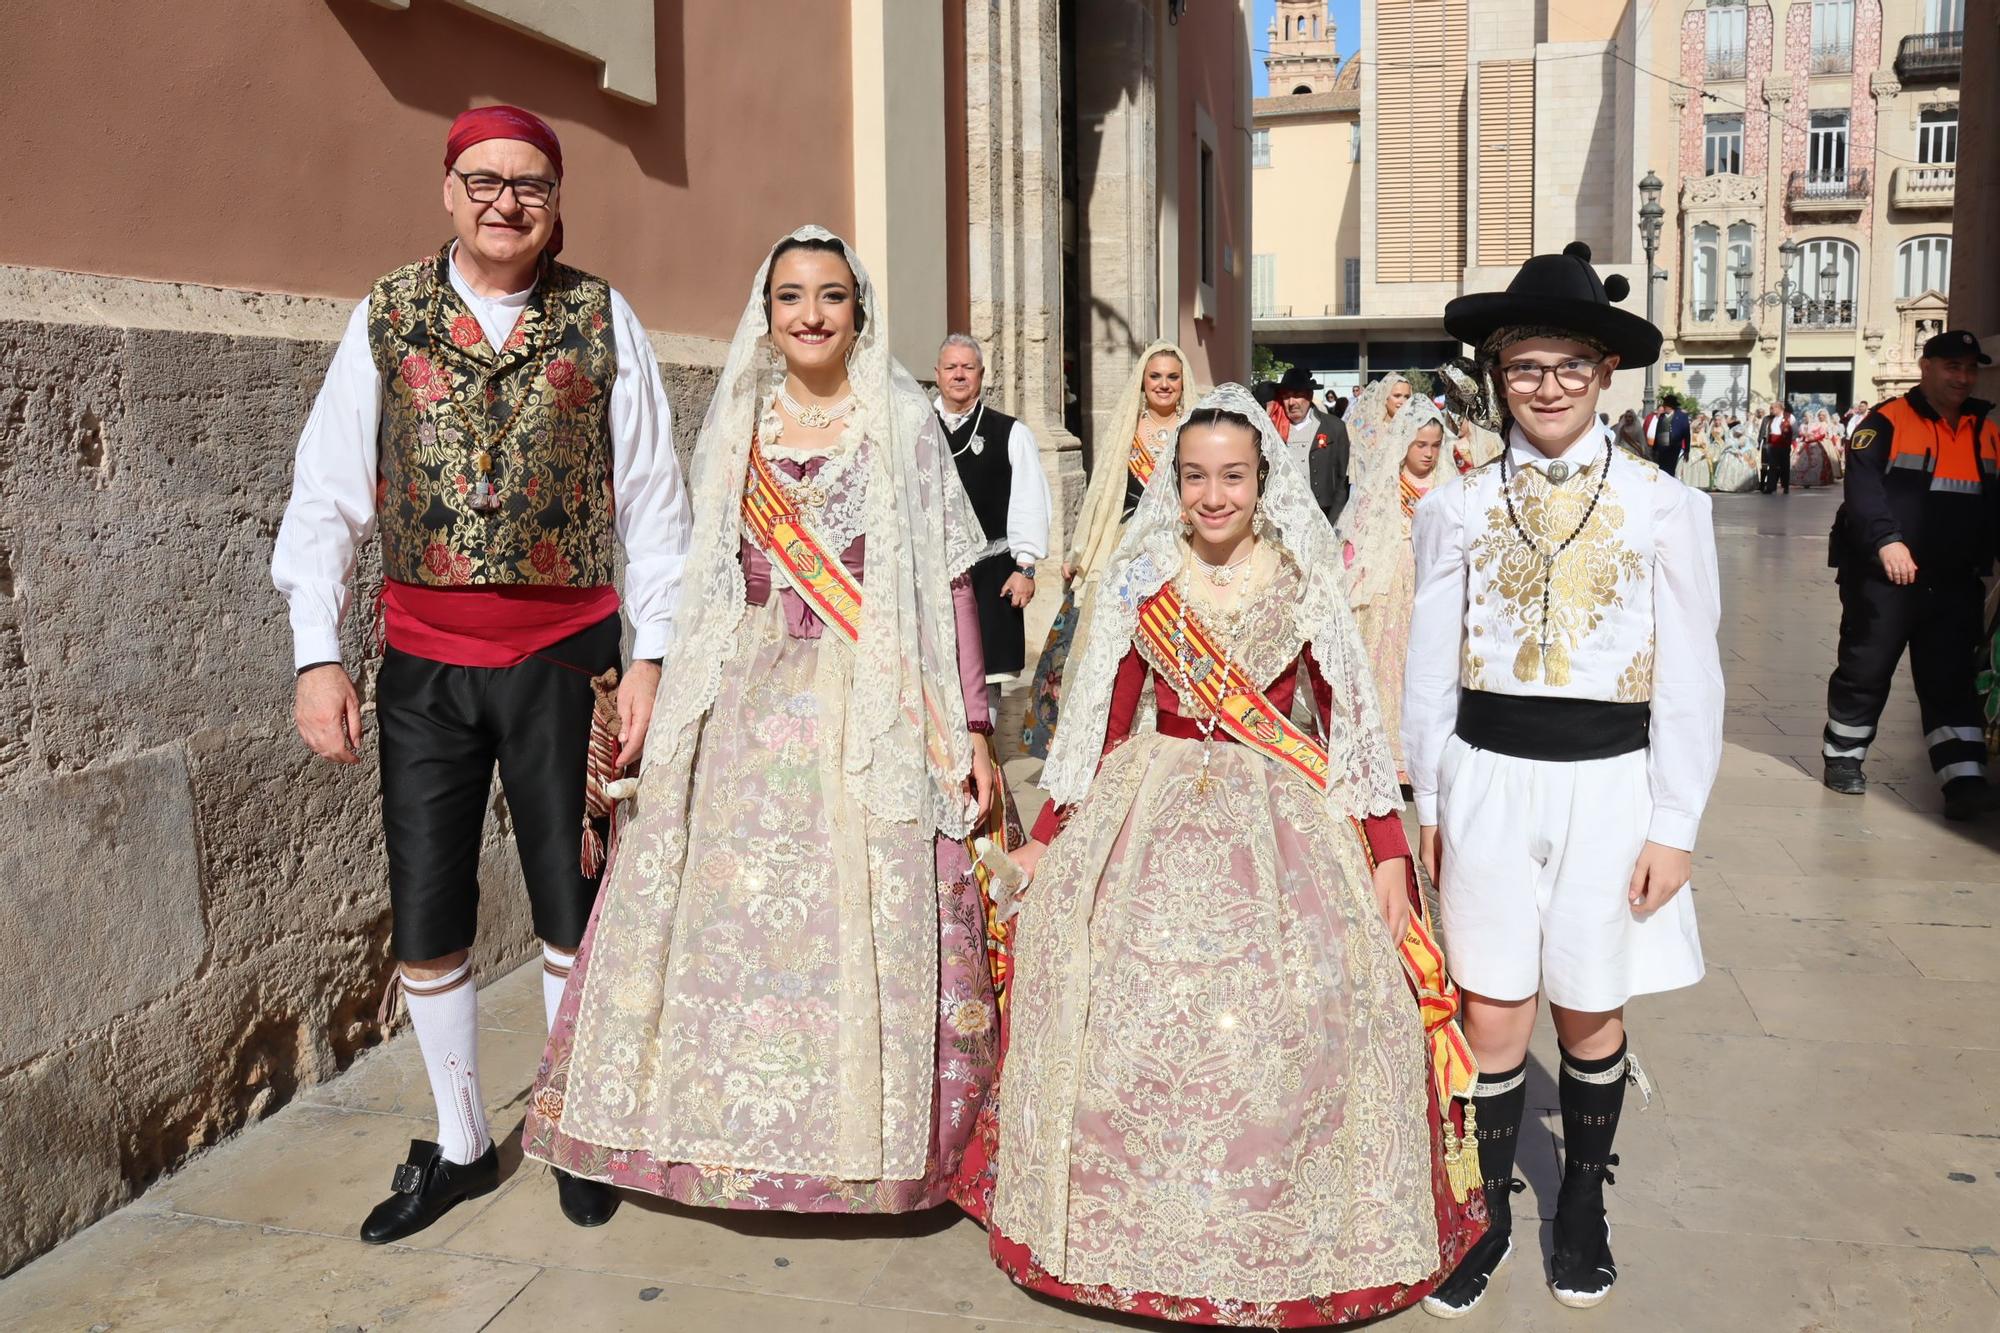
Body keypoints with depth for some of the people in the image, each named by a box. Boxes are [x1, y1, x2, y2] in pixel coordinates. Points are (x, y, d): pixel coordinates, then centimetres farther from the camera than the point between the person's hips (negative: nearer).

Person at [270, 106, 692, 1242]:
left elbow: (652, 497, -1)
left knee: (573, 903, 8)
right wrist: (318, 656, -7)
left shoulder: (604, 320, -1)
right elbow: (328, 491, 0)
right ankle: (461, 1145, 28)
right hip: (424, 656, 2)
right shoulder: (388, 318, 2)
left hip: (564, 651, -1)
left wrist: (650, 654, -6)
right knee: (426, 917, 8)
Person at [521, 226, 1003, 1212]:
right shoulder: (736, 424, 11)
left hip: (875, 709, -3)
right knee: (727, 912, 3)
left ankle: (872, 1135, 13)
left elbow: (948, 580, -1)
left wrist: (971, 727, -5)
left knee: (866, 920, -4)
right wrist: (668, 712, 12)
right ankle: (738, 1126, 20)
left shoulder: (903, 420, 2)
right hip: (748, 706, 3)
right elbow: (705, 582, 15)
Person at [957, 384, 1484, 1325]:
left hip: (1282, 823, -1)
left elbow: (1349, 721, 2)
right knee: (1129, 1018, 0)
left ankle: (1287, 1235, 17)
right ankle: (1124, 1223, 23)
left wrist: (1389, 854, -2)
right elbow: (1101, 719, 6)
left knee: (1286, 1020, -6)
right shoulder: (1140, 579, 2)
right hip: (1152, 818, 1)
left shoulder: (1304, 581, 0)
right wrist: (1046, 840, 6)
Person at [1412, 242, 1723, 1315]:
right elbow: (1430, 669, 4)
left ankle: (1583, 1207, 35)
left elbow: (1690, 679, -2)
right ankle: (1486, 1214, 27)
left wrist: (1673, 825, -4)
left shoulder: (1662, 506, -3)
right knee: (1491, 1013, 7)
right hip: (1488, 782, 1)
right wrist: (1427, 804, 5)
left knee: (1591, 1014, 12)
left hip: (1609, 784, -1)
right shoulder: (1459, 507, 1)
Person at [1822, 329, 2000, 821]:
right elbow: (1862, 486, -17)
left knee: (1951, 680, 1)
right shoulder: (1887, 422, -5)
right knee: (1865, 670, 5)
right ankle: (1843, 758, 22)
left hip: (1954, 583, 5)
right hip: (1882, 578, -4)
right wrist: (1886, 541, -29)